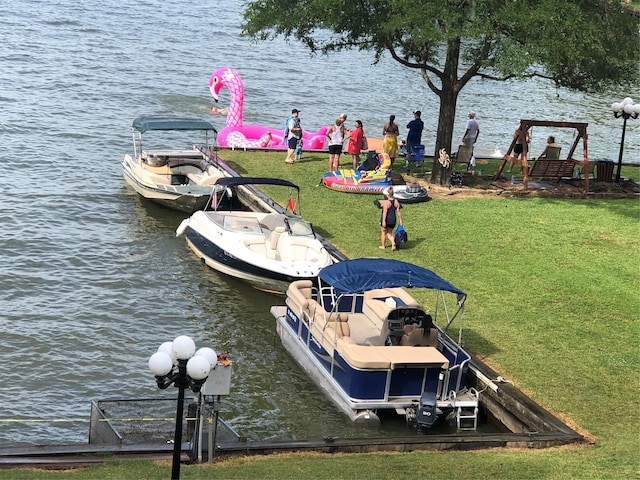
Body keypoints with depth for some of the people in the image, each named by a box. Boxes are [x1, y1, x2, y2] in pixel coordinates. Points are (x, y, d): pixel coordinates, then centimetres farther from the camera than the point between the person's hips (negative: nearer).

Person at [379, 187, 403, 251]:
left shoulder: (386, 202, -18)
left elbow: (385, 212, -23)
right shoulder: (396, 201, 0)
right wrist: (400, 220, 9)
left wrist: (383, 221, -26)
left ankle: (383, 246, 28)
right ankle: (393, 243, -8)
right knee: (389, 233, 17)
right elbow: (398, 211, 3)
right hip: (393, 219, 6)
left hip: (386, 219, -6)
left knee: (383, 233, 16)